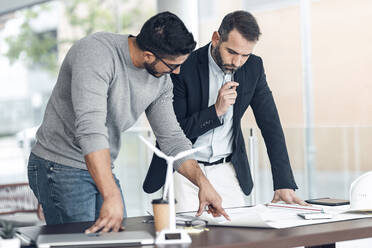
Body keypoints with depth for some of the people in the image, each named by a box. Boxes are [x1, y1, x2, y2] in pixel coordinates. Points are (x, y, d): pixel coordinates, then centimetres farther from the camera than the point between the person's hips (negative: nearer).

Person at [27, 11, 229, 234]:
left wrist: (203, 182, -4)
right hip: (61, 167, -7)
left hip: (102, 170, 7)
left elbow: (171, 137, 8)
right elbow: (91, 128, -35)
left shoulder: (162, 80, -1)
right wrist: (112, 196, -41)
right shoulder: (95, 53, -25)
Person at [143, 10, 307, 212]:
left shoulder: (253, 67, -3)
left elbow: (270, 125, -1)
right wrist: (216, 110, -26)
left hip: (226, 171, 4)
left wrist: (284, 184, -8)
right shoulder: (184, 68, -16)